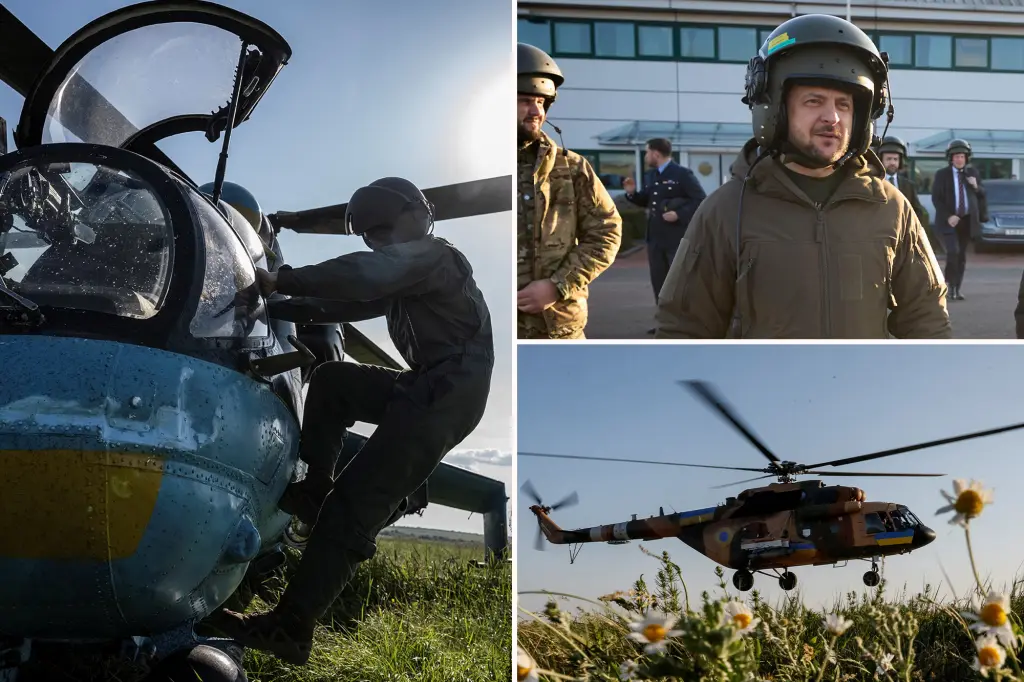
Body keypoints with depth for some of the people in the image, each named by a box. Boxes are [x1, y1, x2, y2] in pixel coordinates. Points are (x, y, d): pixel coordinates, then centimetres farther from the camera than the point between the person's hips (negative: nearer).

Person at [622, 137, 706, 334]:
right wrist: (632, 193, 4)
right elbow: (645, 201, 24)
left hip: (677, 238, -8)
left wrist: (678, 215, -21)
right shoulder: (650, 176, 13)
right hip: (655, 238, 8)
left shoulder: (683, 174, -10)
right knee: (658, 281, 10)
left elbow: (701, 200, -13)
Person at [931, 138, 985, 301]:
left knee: (962, 254, 7)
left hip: (967, 219, 3)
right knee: (953, 251, -18)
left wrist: (976, 186, -9)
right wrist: (948, 216, -17)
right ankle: (950, 284, -3)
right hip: (949, 219, -3)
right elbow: (936, 198, -6)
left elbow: (982, 195, 13)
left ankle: (958, 288, 14)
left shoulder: (973, 173, 8)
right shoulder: (942, 174, -2)